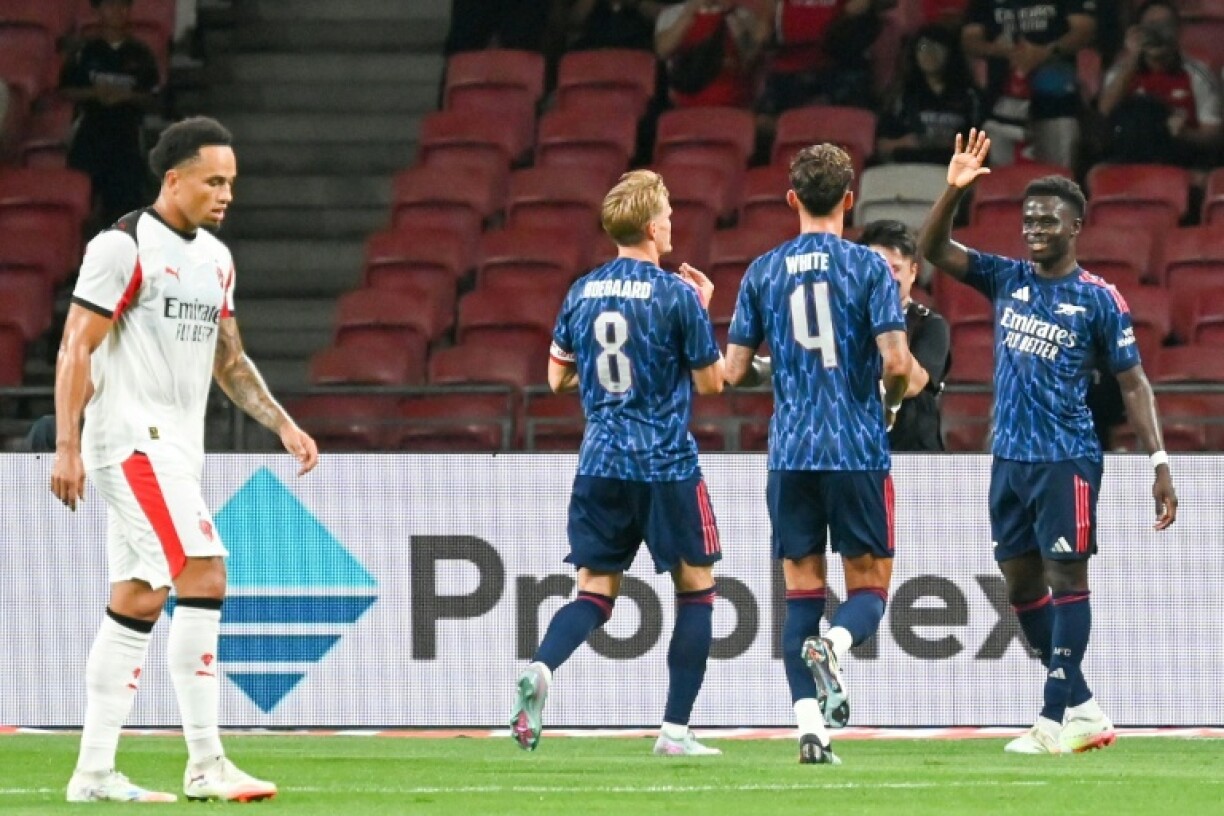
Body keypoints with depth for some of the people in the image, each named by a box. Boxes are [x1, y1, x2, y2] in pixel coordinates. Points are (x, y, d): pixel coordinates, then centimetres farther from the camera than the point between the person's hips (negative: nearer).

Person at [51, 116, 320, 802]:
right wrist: (67, 445, -17)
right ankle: (206, 764, -16)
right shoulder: (124, 247, -10)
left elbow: (229, 360, 23)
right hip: (132, 438, -9)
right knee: (204, 575, -17)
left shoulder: (215, 258, 15)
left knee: (139, 600, 6)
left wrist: (285, 426, 15)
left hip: (178, 448, 9)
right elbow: (77, 348, -11)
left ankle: (94, 772, 9)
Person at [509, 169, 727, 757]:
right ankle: (675, 728, 7)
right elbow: (711, 381, -2)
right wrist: (702, 311, 10)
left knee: (593, 594, 7)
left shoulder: (582, 294, 6)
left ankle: (540, 668, -23)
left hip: (600, 465, 4)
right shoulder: (677, 295, -9)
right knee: (695, 587, 11)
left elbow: (558, 378, 14)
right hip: (668, 466, -4)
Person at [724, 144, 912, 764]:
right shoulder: (868, 267, -3)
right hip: (859, 451, -2)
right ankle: (834, 645, -25)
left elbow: (734, 371, 6)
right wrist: (890, 403, 11)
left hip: (790, 455, 2)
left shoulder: (763, 272, 5)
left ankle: (810, 726, -3)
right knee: (869, 587, 8)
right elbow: (897, 362, -11)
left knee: (802, 592, 7)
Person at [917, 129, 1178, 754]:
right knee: (1020, 581, 7)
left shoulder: (1098, 300, -4)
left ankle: (1058, 715, -8)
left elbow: (1133, 385, -2)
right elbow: (933, 250, 2)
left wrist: (1159, 462, -9)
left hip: (1067, 457, -6)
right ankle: (1079, 707, 15)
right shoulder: (1007, 279, 8)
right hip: (1009, 456, 6)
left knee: (1066, 573, -7)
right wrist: (954, 189, -13)